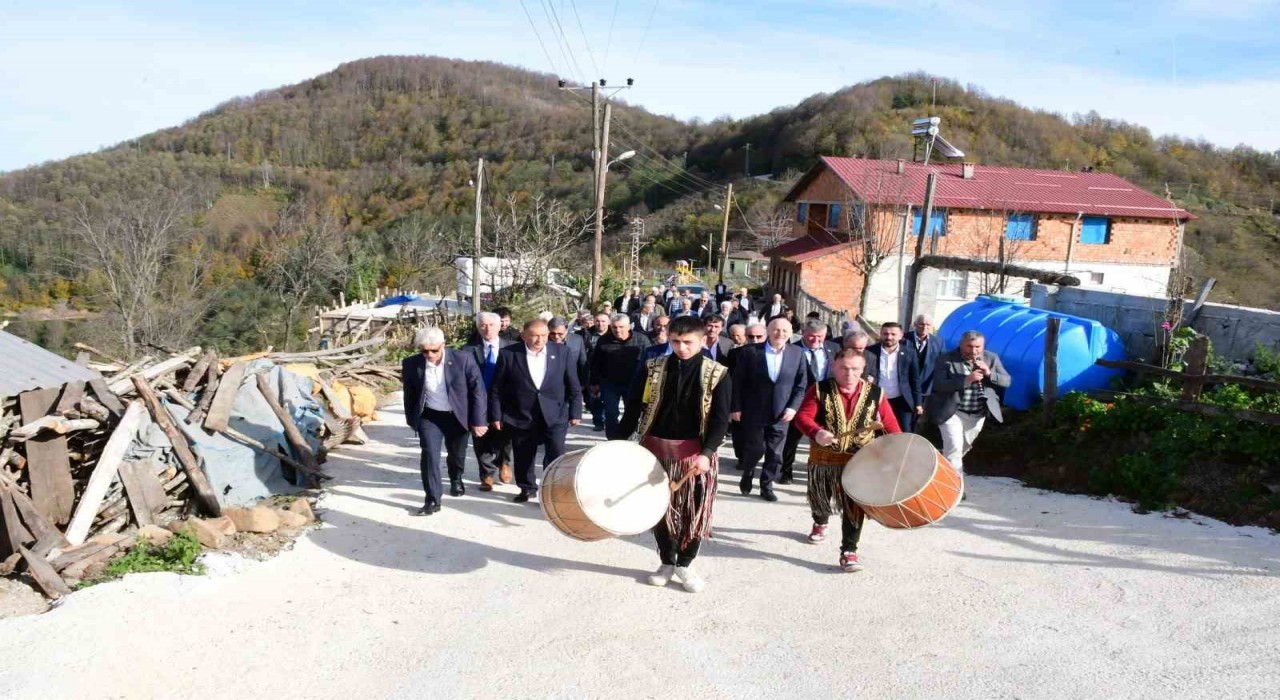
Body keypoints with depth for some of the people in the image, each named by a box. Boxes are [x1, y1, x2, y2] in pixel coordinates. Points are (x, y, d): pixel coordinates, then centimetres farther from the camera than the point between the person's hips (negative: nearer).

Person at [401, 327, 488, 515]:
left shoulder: (463, 359, -18)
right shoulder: (411, 364, -12)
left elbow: (477, 389, -11)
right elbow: (409, 394, 4)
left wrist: (478, 420, -11)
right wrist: (411, 420, 12)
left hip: (457, 416, 0)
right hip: (429, 417, 0)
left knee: (456, 454, 18)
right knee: (429, 455, -13)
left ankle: (456, 480, 50)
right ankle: (432, 500, -4)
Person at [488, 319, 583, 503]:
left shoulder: (561, 353, 0)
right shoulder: (508, 354, -5)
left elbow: (574, 386, 5)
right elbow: (497, 388, 0)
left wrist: (575, 412, 2)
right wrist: (496, 415, -1)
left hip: (555, 416, 0)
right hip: (521, 417, 0)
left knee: (556, 456, -5)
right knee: (523, 456, 11)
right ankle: (527, 488, 32)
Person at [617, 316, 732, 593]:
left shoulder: (717, 375, -6)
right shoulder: (652, 369, -1)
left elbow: (720, 420, -10)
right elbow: (633, 409, 3)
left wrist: (707, 453, -25)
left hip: (695, 452, -2)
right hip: (656, 447, 2)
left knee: (695, 509, 4)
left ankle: (685, 564, 24)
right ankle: (667, 562, 28)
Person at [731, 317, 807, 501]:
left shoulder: (797, 354, 1)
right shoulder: (749, 352, -6)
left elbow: (800, 386, 4)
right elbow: (738, 382, -4)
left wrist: (793, 407, -7)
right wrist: (736, 408, -6)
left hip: (781, 414, 2)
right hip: (754, 412, -2)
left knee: (775, 454, 6)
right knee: (755, 449, 5)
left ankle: (766, 486, 23)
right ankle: (746, 477, 32)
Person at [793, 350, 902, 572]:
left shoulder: (875, 393, -4)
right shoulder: (820, 390, -8)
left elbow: (891, 426, 0)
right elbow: (802, 416, -19)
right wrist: (816, 433, -39)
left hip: (859, 462, -1)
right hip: (823, 458, 1)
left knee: (855, 508, -6)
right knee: (819, 499, 21)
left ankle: (849, 551, 5)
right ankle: (820, 523, 54)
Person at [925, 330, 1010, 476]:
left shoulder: (992, 358, -2)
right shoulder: (946, 360, -15)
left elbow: (1006, 381, -3)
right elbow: (938, 385, -23)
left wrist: (989, 373, -22)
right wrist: (966, 380, -32)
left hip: (978, 414, 5)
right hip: (952, 412, -5)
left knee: (965, 446, 23)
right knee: (954, 448, -12)